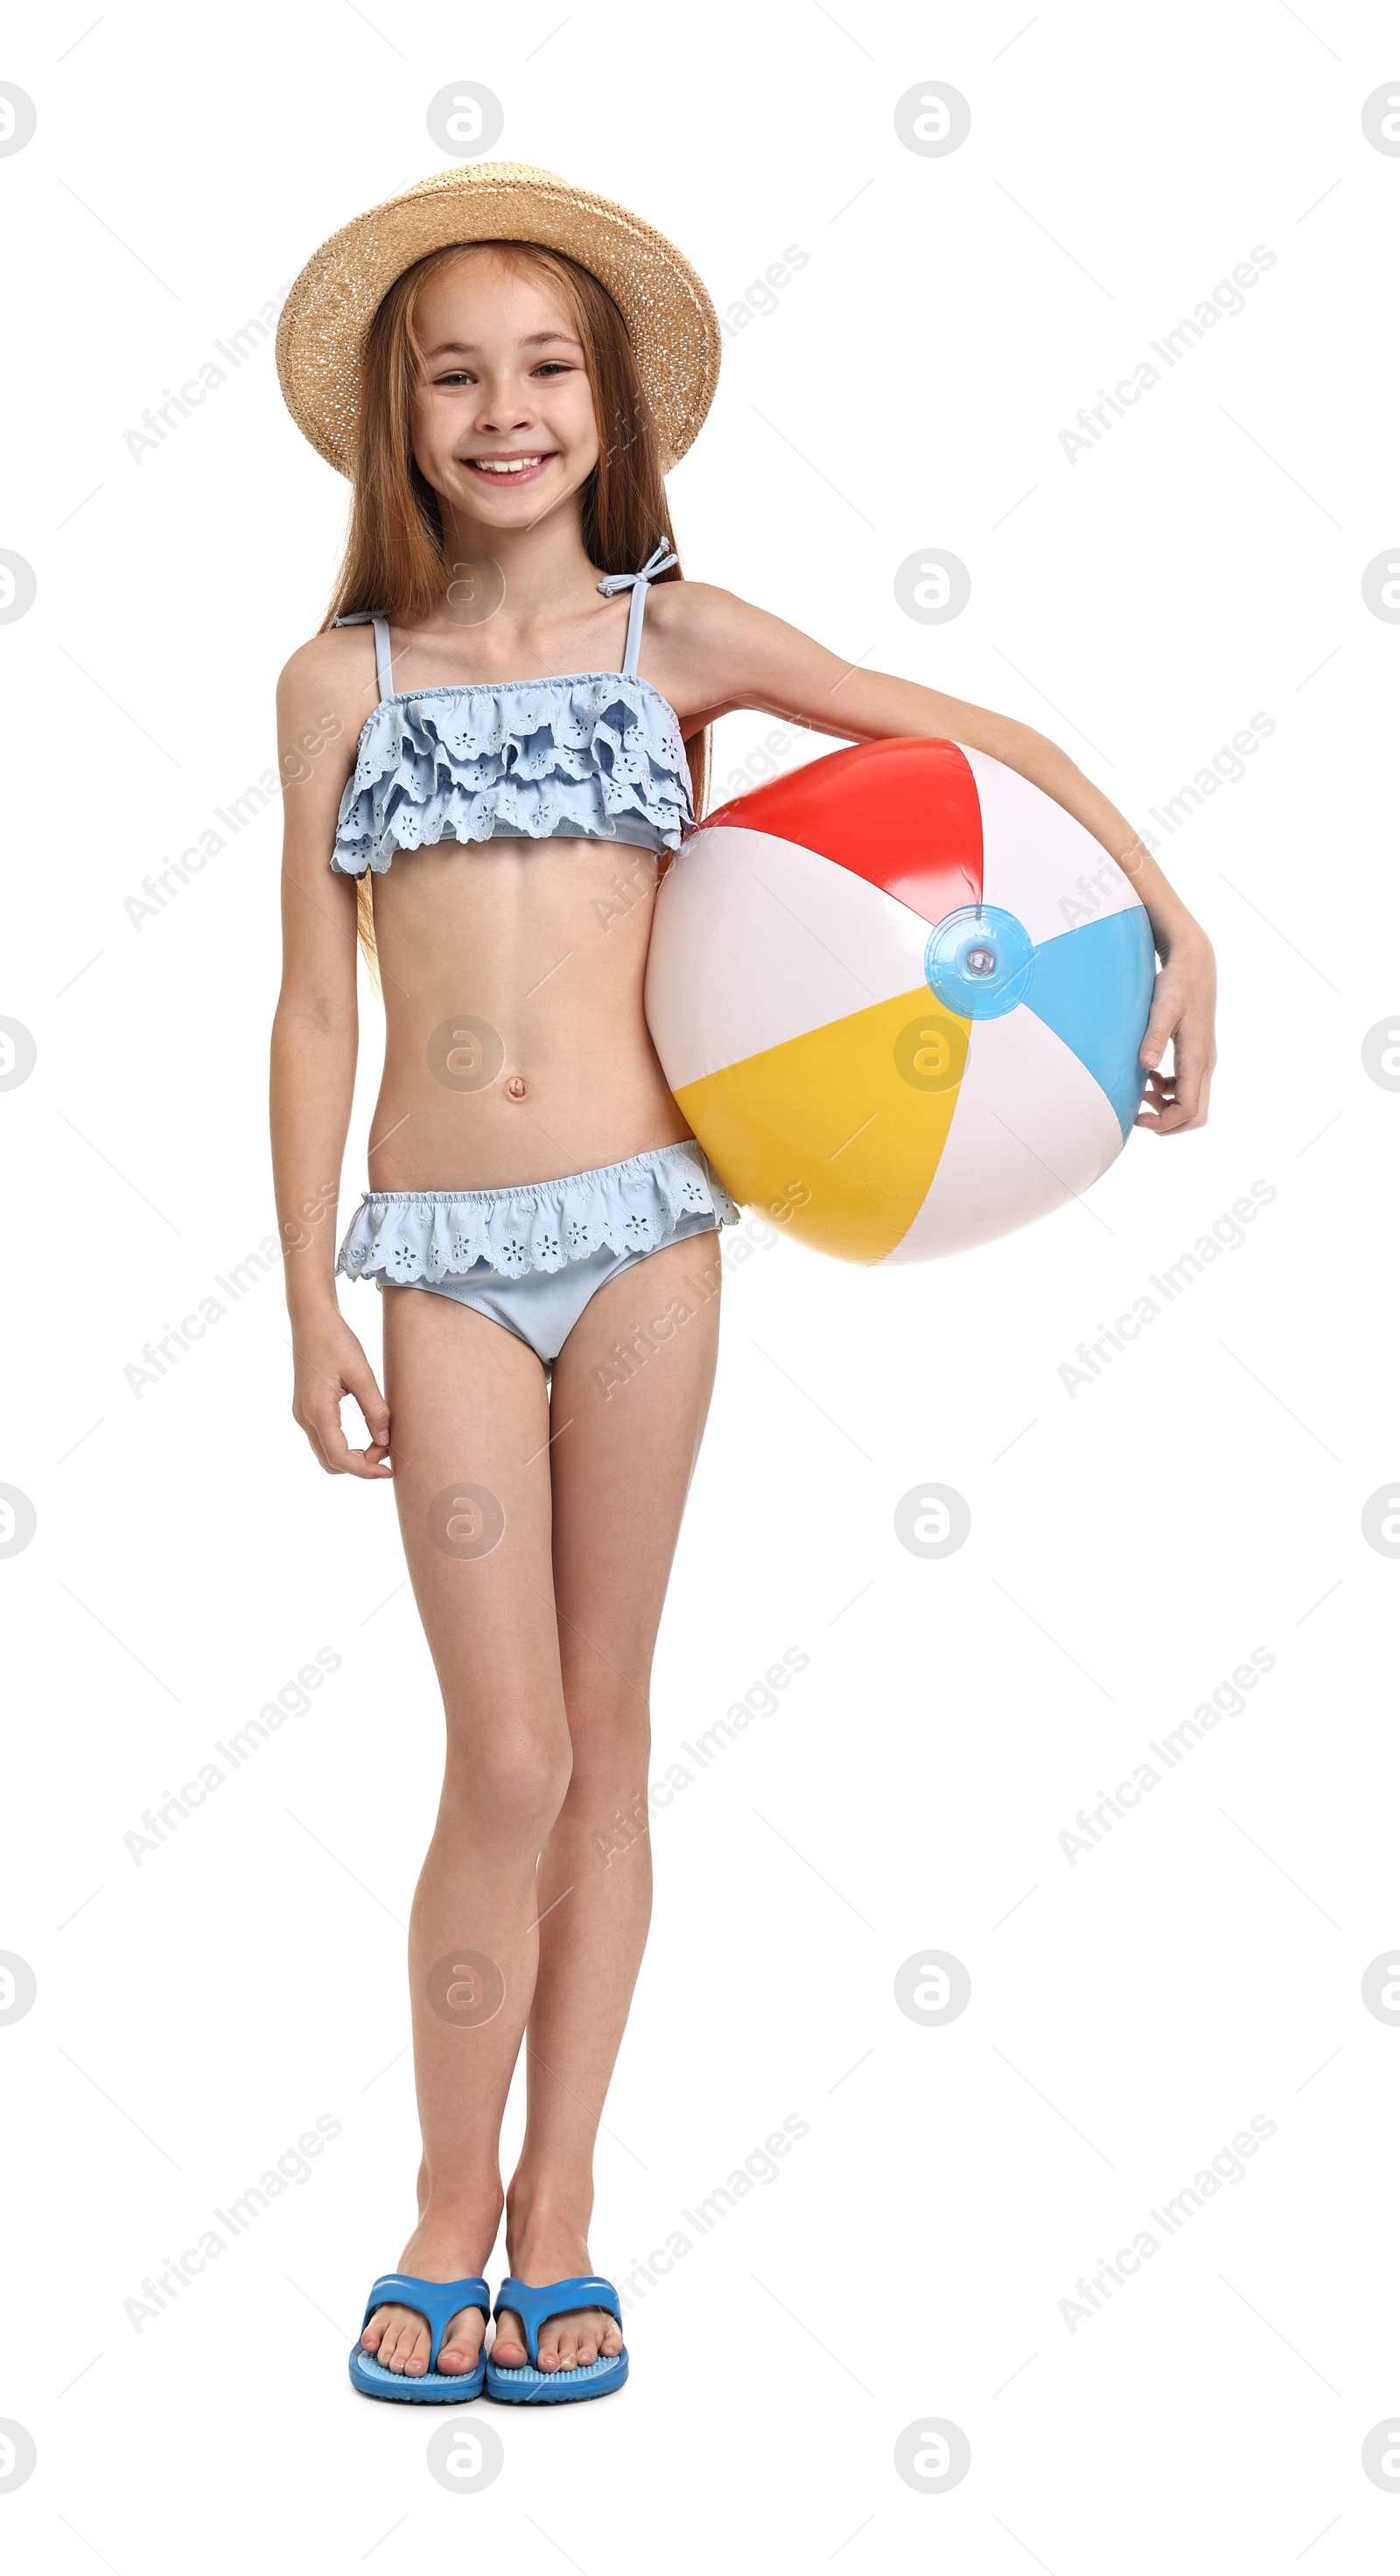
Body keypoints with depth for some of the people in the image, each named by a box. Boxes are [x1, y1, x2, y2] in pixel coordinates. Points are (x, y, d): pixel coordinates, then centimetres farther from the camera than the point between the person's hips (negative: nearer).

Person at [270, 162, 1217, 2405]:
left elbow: (984, 740, 12)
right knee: (508, 1759, -4)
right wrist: (310, 1303, 3)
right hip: (440, 1248, 0)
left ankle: (558, 2214, 20)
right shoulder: (341, 679, 6)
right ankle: (453, 2214, 16)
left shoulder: (677, 640, 6)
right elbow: (314, 1008, 6)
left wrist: (1175, 924, 5)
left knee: (603, 1735, 7)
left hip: (640, 1227, 0)